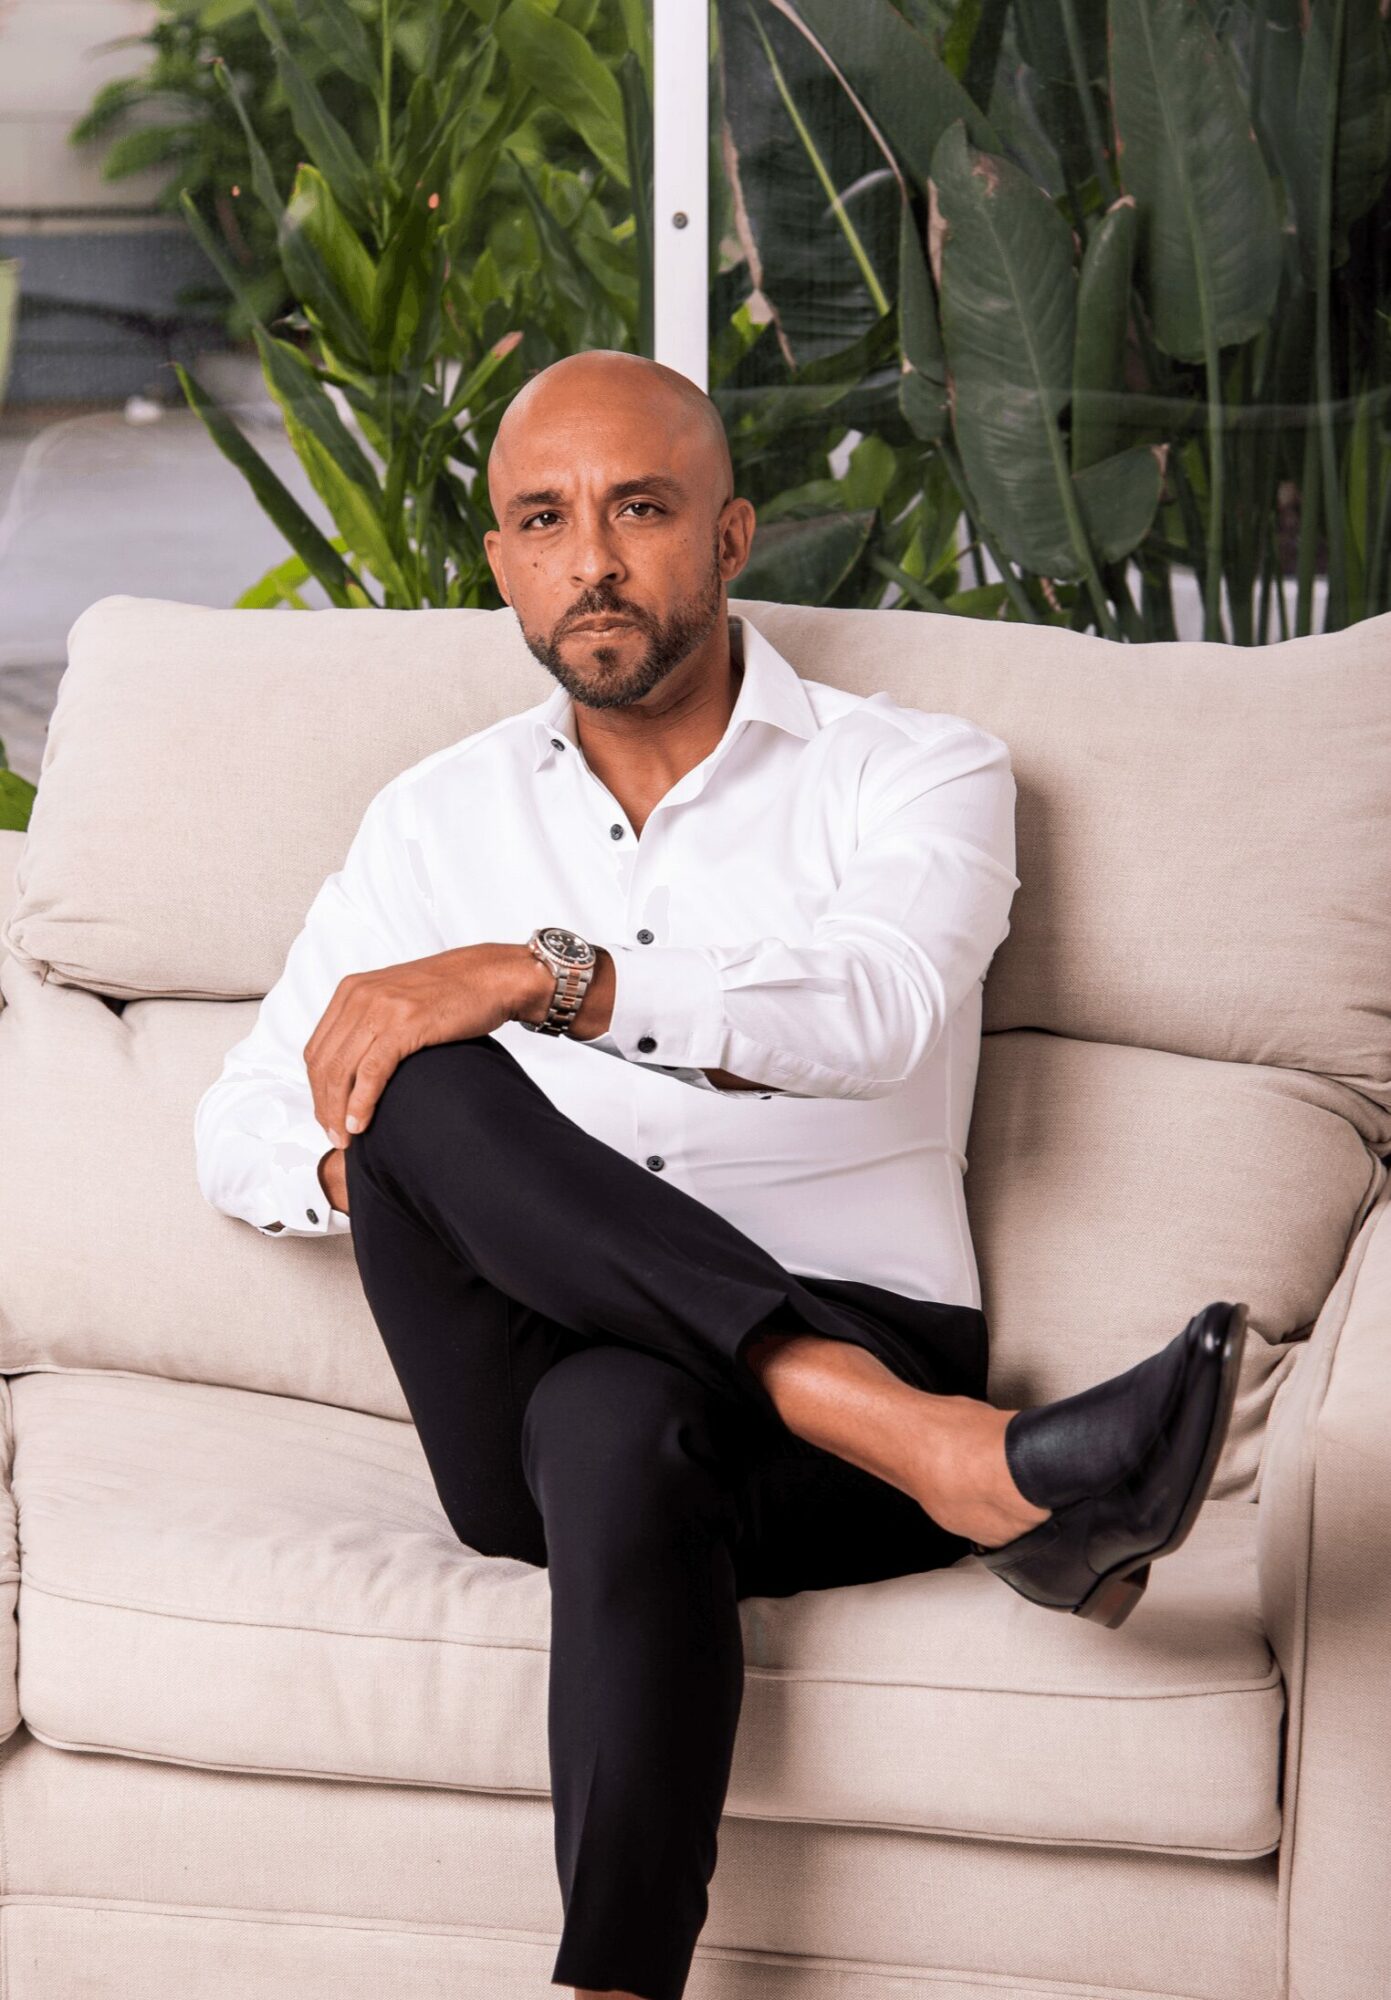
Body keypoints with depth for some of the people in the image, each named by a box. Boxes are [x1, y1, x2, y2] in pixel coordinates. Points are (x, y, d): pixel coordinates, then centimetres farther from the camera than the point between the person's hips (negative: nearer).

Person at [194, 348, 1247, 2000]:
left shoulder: (916, 773, 9)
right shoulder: (438, 817, 20)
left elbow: (876, 1010, -13)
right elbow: (241, 1131, 16)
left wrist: (541, 975, -24)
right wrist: (387, 1172, -9)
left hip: (859, 1357, -3)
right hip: (541, 1411, 3)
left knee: (622, 1423, -39)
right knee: (425, 1089, -30)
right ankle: (971, 1468, -43)